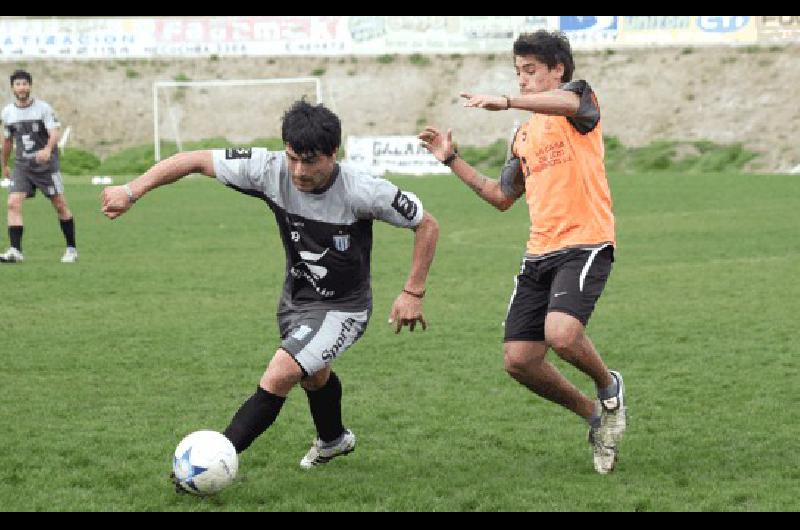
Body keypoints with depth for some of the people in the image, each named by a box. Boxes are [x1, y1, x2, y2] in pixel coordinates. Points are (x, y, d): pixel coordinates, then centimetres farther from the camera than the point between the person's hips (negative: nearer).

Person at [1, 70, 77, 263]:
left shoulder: (43, 108, -8)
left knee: (60, 205, 1)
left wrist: (48, 149, -39)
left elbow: (55, 132, -19)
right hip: (22, 166, 3)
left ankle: (71, 249, 15)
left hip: (46, 164, -3)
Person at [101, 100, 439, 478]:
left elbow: (427, 226, -17)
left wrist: (413, 292, -17)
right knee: (313, 376, 29)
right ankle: (333, 440, 59)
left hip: (342, 308, -6)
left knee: (278, 378, -23)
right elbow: (196, 160, -17)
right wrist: (132, 191, -25)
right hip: (296, 297, 6)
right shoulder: (270, 171, -23)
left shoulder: (362, 192, -31)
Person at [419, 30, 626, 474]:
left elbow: (566, 101, -27)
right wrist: (453, 162, 23)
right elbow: (502, 197, 30)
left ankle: (609, 387, 4)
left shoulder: (579, 97, 0)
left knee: (561, 333, -29)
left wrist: (507, 101, -42)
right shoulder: (524, 135, 22)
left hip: (584, 244, -8)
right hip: (539, 253, 8)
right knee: (519, 360, -2)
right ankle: (595, 415, 20)